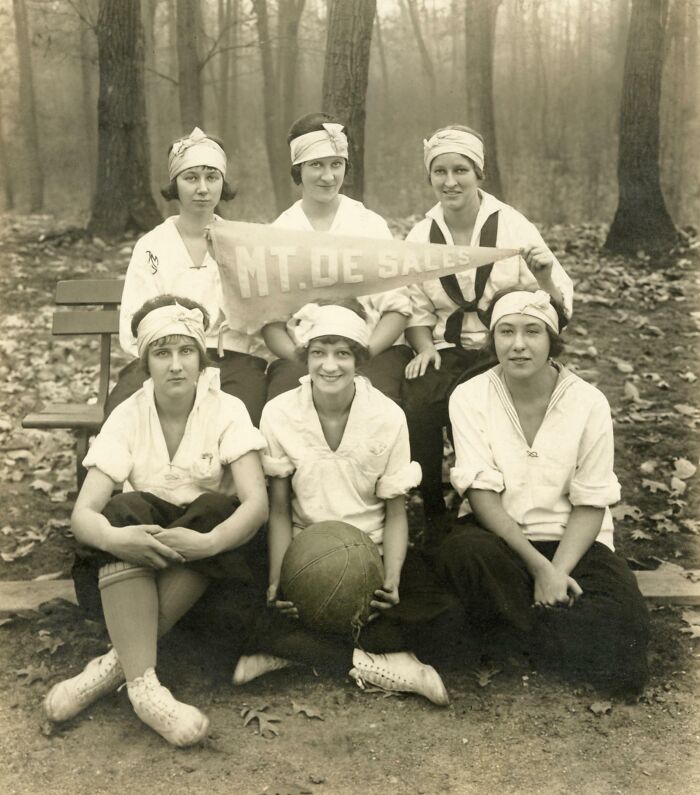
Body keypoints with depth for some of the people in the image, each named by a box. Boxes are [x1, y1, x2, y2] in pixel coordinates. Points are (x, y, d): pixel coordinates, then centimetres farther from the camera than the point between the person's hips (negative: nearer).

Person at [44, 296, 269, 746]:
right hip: (136, 558, 1)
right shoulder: (128, 417, -7)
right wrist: (113, 538, -39)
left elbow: (257, 503, -21)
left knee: (217, 508, -32)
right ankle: (142, 683, -40)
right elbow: (83, 512, -15)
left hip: (206, 567, 0)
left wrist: (209, 542, -41)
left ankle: (116, 664, -30)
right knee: (126, 512, -30)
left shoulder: (227, 411, -10)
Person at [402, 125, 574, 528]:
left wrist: (544, 275, -26)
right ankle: (433, 514, -7)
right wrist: (425, 348, -6)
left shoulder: (514, 227, -4)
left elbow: (558, 312, -5)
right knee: (416, 404, -28)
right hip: (446, 354, 2)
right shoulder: (421, 237, 5)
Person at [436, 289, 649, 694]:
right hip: (499, 537, 0)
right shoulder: (469, 398, -6)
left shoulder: (589, 403, -6)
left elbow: (590, 503, -5)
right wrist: (538, 567, -22)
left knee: (625, 625, -26)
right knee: (462, 550, -35)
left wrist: (557, 571, -20)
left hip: (572, 541, 0)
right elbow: (482, 493, -12)